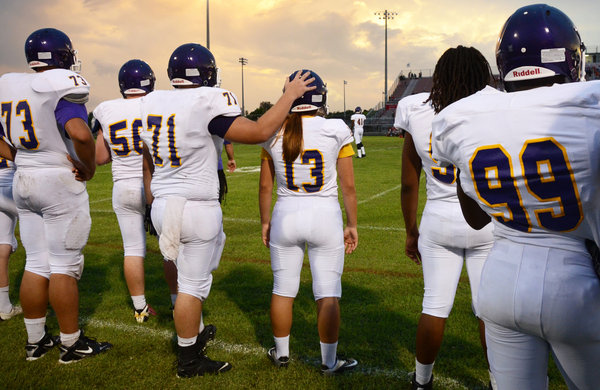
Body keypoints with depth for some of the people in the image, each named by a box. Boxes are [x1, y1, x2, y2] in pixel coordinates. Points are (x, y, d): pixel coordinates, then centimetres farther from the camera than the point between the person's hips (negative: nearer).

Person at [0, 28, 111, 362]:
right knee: (65, 266, 2)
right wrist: (90, 168, -16)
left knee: (36, 263, 15)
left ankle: (36, 340, 26)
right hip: (61, 183, -7)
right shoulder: (62, 89, -16)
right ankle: (72, 343, 15)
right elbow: (80, 134, -31)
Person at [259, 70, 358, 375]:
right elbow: (348, 186, -5)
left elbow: (265, 186, 4)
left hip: (285, 215, 2)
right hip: (325, 215, -2)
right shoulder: (336, 131, -9)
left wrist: (265, 221, 17)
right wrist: (352, 224, 5)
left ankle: (281, 353, 32)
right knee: (327, 294, 8)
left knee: (283, 289, 16)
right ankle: (329, 361, 20)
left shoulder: (273, 133, -2)